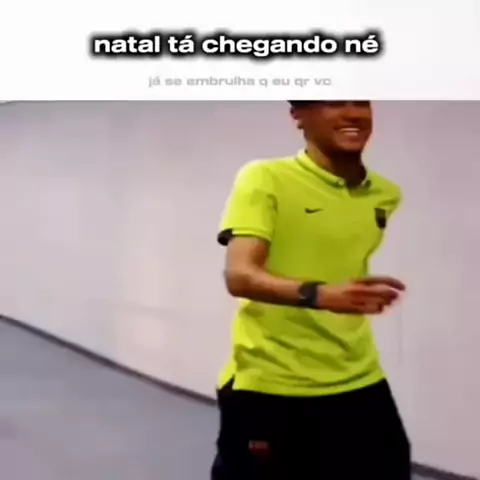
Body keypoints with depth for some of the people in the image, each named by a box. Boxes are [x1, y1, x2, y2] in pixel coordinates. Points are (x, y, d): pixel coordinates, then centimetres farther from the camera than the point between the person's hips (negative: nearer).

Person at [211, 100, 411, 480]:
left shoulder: (386, 195, 4)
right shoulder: (265, 179, -12)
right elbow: (240, 276, -24)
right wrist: (320, 294, -39)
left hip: (358, 384, 5)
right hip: (266, 387, -5)